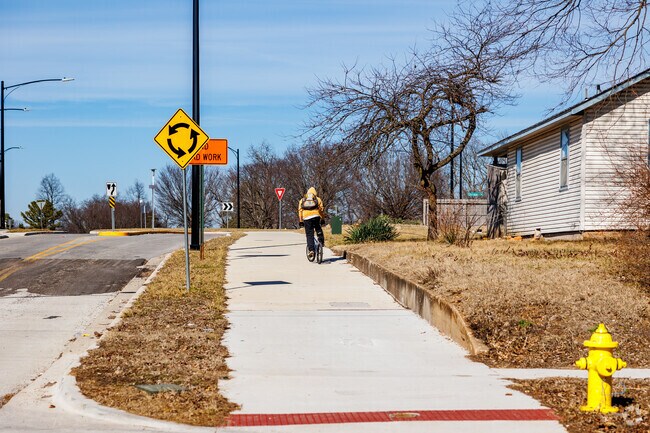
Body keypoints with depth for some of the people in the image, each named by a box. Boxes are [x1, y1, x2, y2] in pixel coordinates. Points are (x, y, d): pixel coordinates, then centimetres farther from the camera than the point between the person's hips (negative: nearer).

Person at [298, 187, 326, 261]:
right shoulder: (317, 199, 18)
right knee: (319, 230, 26)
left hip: (306, 218, 0)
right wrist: (323, 219, 17)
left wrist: (300, 221, 15)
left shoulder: (302, 200, 22)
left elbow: (300, 211, 14)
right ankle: (321, 242, 15)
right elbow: (321, 210, 12)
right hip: (316, 216, 0)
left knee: (309, 234, 0)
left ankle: (311, 250, -8)